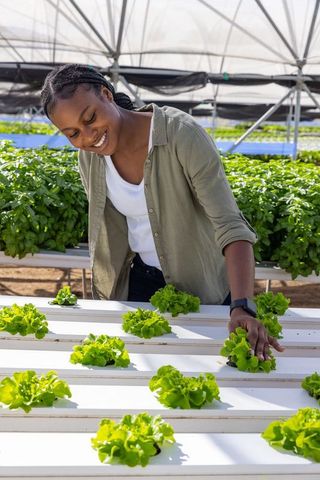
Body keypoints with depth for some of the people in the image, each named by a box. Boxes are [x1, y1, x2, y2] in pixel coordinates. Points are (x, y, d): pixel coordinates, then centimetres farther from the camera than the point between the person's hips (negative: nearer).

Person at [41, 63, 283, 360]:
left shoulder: (182, 135, -29)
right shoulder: (89, 155, -12)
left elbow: (231, 226, -34)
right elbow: (106, 227, 5)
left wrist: (242, 307, -46)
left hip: (203, 282, -3)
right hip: (140, 278, 4)